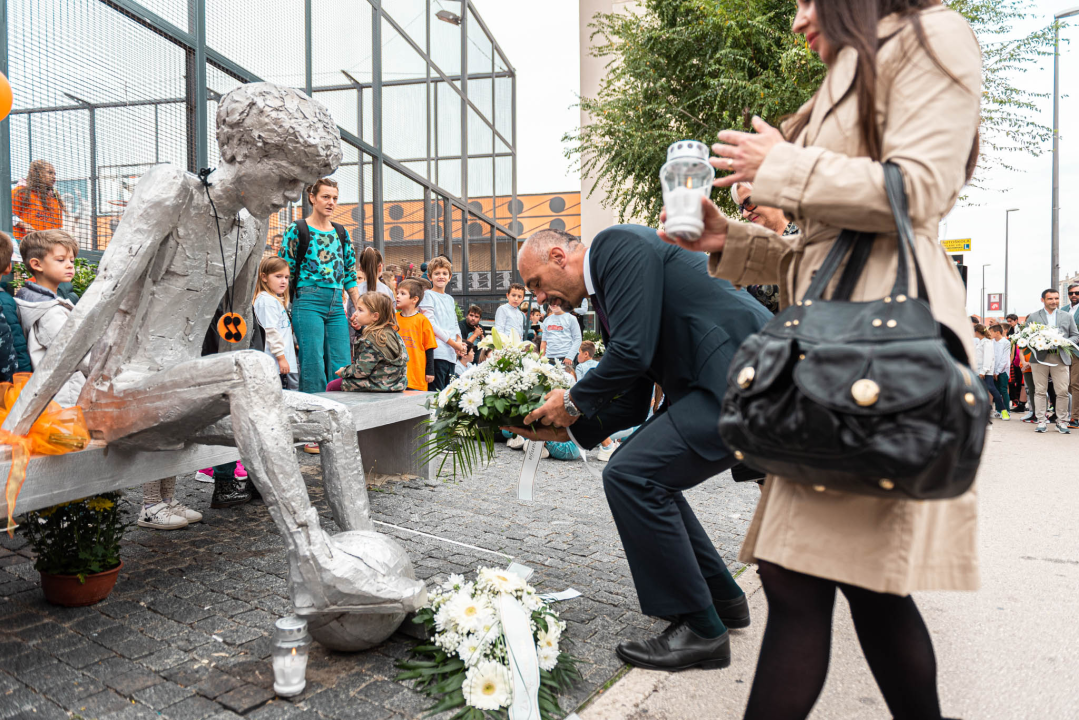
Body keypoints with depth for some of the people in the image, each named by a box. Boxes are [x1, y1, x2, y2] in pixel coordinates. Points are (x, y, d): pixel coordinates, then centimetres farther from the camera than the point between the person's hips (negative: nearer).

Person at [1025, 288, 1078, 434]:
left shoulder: (1067, 316, 15)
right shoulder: (1033, 317, 9)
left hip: (1061, 359, 1)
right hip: (1039, 358, -1)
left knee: (1062, 392, -2)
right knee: (1040, 391, 0)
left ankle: (1062, 422, 8)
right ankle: (1041, 421, 6)